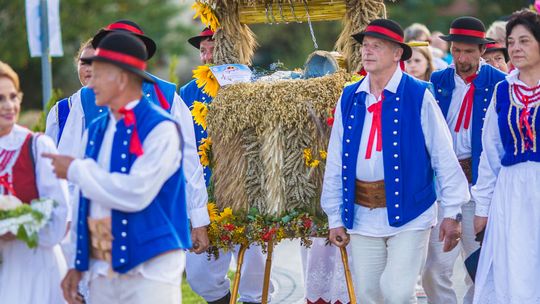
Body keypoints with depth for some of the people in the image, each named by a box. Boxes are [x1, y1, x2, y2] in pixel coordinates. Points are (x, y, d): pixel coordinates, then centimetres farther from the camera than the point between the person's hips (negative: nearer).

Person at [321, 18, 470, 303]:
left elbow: (444, 156, -5)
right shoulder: (349, 99, 7)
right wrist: (335, 217, 8)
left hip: (408, 213, -4)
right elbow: (335, 162, 10)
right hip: (362, 216, 4)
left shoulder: (418, 96, -5)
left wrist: (452, 212, -7)